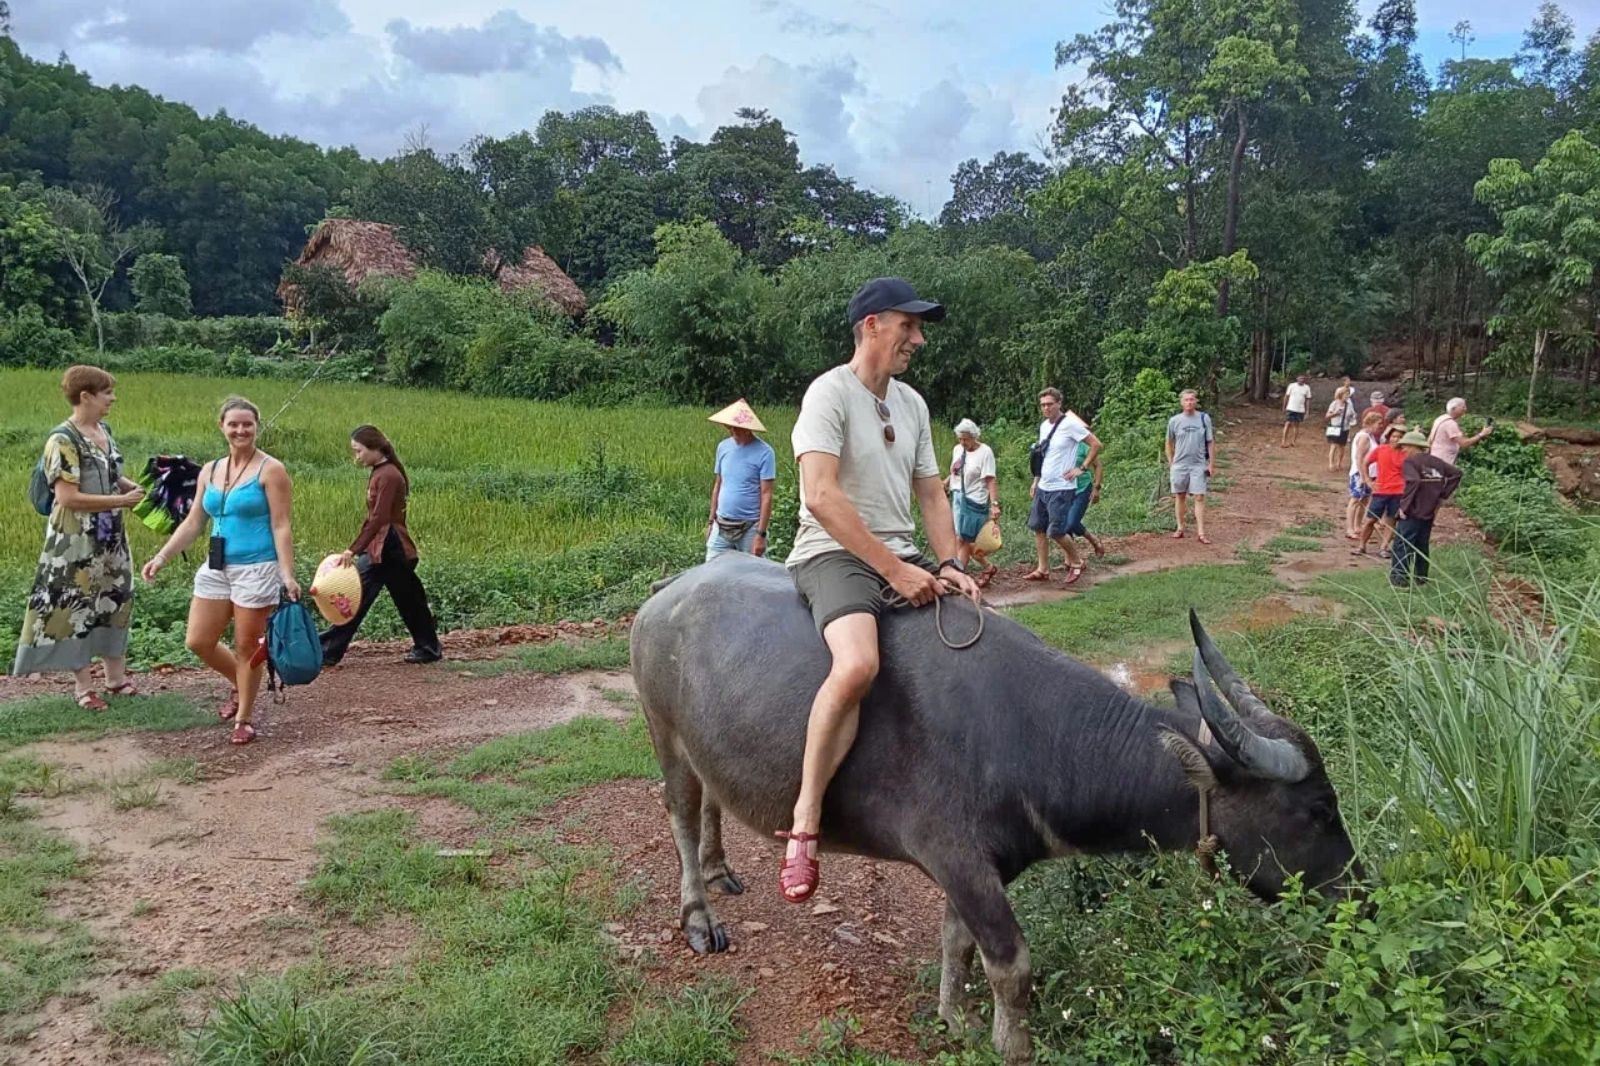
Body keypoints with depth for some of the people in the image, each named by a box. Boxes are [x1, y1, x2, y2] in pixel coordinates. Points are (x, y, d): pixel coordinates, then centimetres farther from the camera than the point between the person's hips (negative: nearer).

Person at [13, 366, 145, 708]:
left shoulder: (105, 431, 7)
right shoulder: (63, 440, -16)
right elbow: (68, 497, -21)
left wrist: (137, 489, 0)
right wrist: (121, 500, -19)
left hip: (110, 536, 8)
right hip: (76, 541, -8)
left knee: (115, 600, 13)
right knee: (78, 605, 2)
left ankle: (116, 676, 26)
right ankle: (83, 686, 11)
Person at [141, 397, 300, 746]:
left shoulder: (270, 470, -7)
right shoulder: (210, 471, 10)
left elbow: (281, 527, -11)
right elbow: (193, 523, 15)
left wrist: (288, 575, -18)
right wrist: (162, 557, 6)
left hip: (256, 570, -6)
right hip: (216, 568, 7)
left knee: (247, 647, 2)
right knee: (198, 642, 8)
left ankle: (244, 719, 17)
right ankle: (239, 685, 35)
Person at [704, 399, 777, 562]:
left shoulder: (764, 453, -11)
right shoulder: (723, 446, 5)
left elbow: (766, 495, -12)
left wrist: (761, 534, -16)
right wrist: (711, 521, 13)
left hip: (750, 527, -5)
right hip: (721, 526, 5)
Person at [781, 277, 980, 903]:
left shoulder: (911, 404, 15)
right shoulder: (830, 393, -8)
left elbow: (931, 496, 17)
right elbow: (821, 496, -20)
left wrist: (948, 564, -1)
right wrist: (895, 570, -21)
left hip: (901, 557, 8)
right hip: (834, 553, -8)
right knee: (858, 665, -34)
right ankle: (805, 823, -24)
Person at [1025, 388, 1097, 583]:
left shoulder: (1070, 424, -14)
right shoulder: (1044, 426, 10)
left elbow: (1096, 444, -13)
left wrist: (1081, 468, -13)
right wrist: (1036, 481, 18)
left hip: (1061, 489, -8)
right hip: (1043, 487, 8)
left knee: (1056, 532, -6)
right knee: (1038, 528, 9)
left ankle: (1076, 562, 16)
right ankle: (1042, 570, 17)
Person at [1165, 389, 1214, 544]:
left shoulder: (1204, 418, -1)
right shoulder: (1174, 421, 1)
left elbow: (1210, 442, 3)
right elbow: (1169, 443, 11)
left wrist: (1211, 463, 1)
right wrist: (1171, 461, 6)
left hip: (1199, 464, -1)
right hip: (1180, 464, 1)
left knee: (1199, 498, -4)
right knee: (1180, 496, 8)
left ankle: (1201, 533, -4)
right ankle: (1180, 529, 19)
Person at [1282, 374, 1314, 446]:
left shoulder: (1307, 388, 2)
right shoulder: (1292, 385, -3)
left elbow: (1308, 400, 5)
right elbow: (1286, 396, 2)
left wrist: (1307, 411, 1)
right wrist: (1284, 407, 2)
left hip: (1300, 410, 2)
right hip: (1290, 408, -2)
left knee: (1296, 425, 8)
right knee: (1288, 424, -7)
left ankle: (1295, 441, 17)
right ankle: (1284, 440, -3)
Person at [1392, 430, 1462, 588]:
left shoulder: (1410, 461, -12)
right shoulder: (1436, 461, 10)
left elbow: (1413, 482, -28)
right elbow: (1457, 473, 10)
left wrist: (1404, 505, -20)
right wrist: (1442, 496, 9)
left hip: (1412, 512, -7)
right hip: (1429, 512, 7)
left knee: (1402, 544, 0)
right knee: (1422, 545, 17)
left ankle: (1399, 578, -1)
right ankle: (1421, 578, 23)